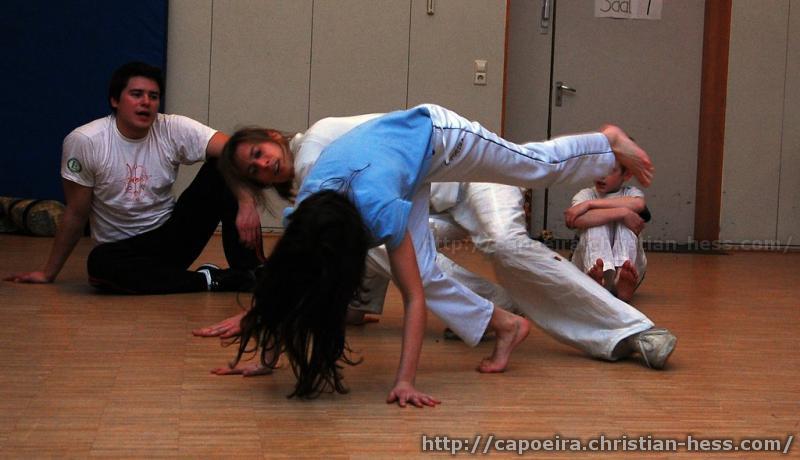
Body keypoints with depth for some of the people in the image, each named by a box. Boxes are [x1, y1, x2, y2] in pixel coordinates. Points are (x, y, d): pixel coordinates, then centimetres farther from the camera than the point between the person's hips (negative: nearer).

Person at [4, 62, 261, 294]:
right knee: (100, 264, -39)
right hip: (122, 248, -2)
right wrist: (48, 273, 1)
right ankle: (208, 280, -24)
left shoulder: (174, 130, -11)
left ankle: (249, 272, -19)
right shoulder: (83, 142, -13)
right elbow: (76, 215, -4)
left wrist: (246, 205, -39)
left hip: (172, 235, 2)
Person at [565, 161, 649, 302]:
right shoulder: (585, 194, 3)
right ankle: (597, 277, -47)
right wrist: (622, 213, -29)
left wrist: (589, 204, -23)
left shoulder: (631, 193, 7)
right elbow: (578, 220, -23)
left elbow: (639, 204, -22)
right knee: (596, 218, -23)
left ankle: (622, 276, -41)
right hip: (587, 267, -1)